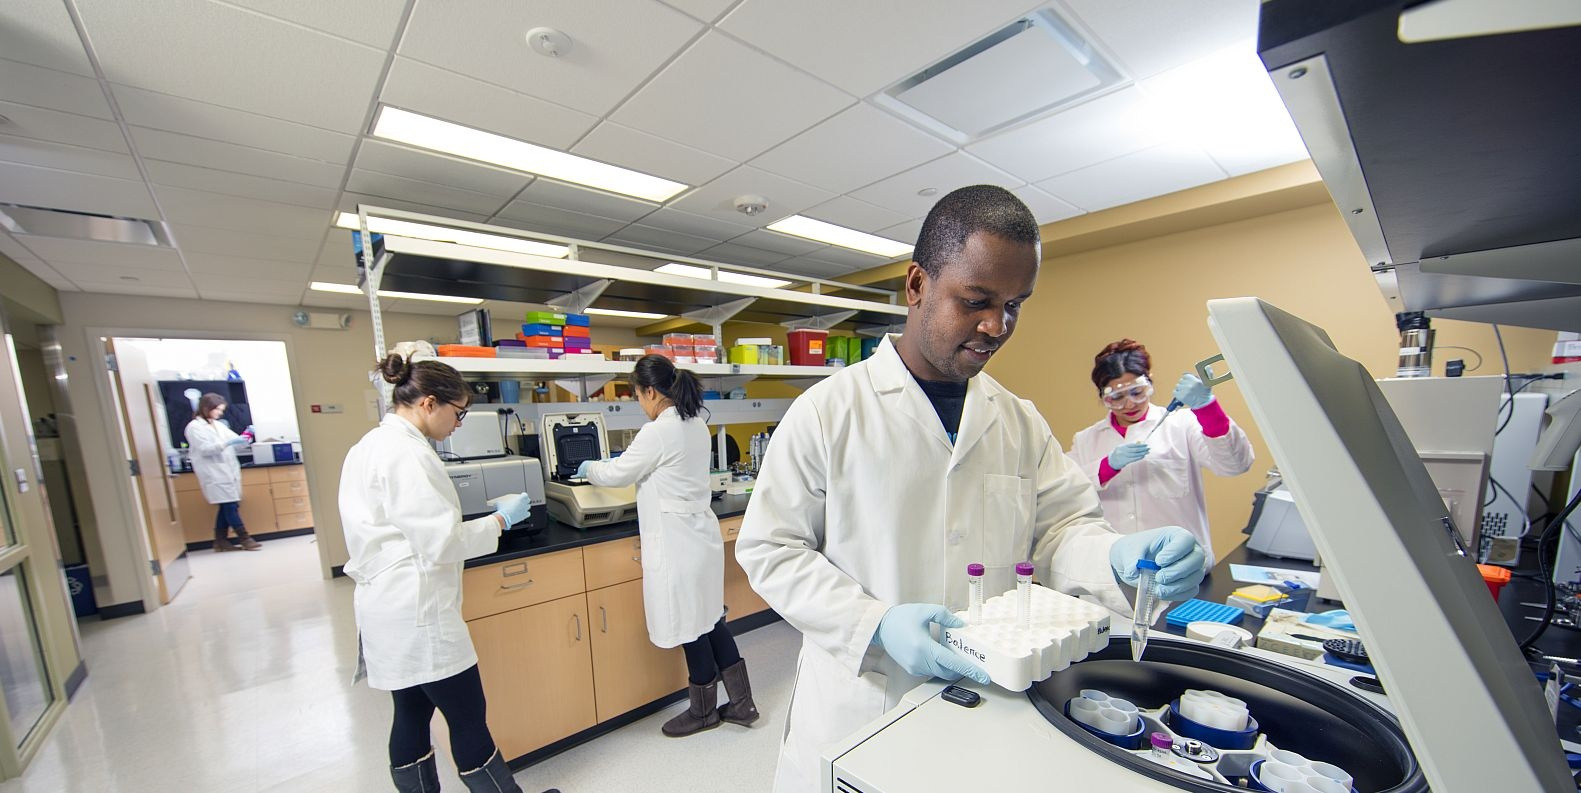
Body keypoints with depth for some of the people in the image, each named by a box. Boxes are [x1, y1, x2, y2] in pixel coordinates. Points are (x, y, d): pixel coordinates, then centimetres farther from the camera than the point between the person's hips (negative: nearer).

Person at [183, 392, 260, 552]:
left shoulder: (219, 425, 16)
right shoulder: (194, 427, -5)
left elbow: (236, 440, 18)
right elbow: (205, 449, -15)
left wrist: (246, 437, -3)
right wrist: (228, 443, -26)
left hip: (229, 472, 7)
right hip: (215, 475, -7)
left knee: (227, 507, 7)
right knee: (230, 506, -7)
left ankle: (221, 541, 13)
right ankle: (245, 539, -5)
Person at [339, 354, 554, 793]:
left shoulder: (372, 444, 9)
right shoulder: (407, 453, -22)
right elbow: (440, 543, -23)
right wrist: (501, 519, -12)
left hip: (390, 605, 10)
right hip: (416, 610, -10)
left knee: (413, 714, 19)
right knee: (468, 717, 5)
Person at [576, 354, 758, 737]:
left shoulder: (657, 432, -21)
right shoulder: (696, 425, 7)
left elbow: (616, 475, -8)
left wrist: (588, 468, 13)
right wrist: (621, 461, 28)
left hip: (677, 543, -9)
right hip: (699, 534, 9)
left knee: (690, 625, 10)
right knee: (710, 620, 18)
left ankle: (703, 710, 32)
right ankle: (741, 703, 29)